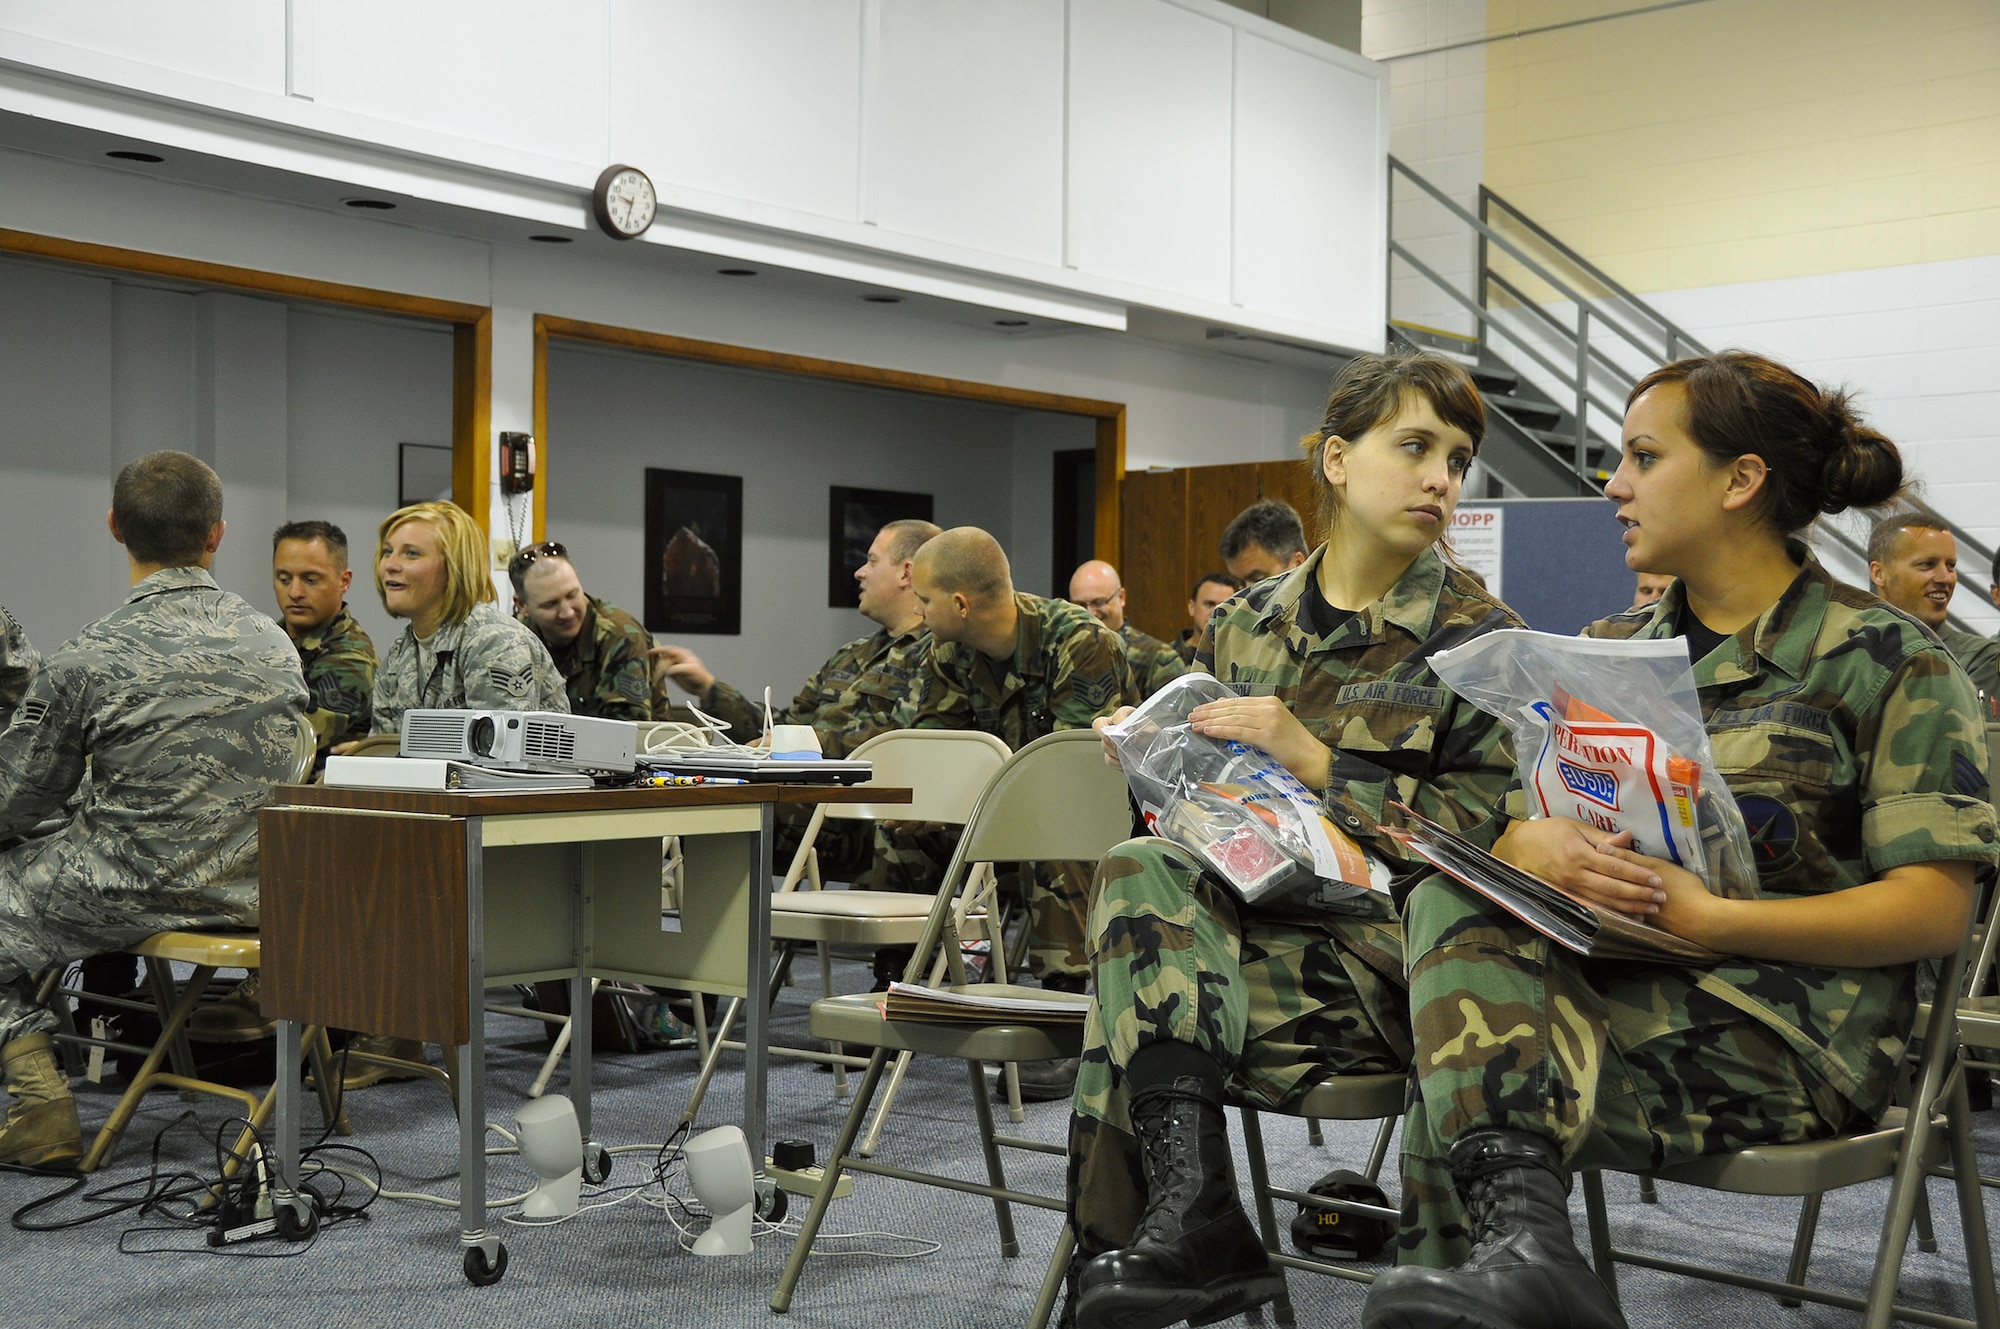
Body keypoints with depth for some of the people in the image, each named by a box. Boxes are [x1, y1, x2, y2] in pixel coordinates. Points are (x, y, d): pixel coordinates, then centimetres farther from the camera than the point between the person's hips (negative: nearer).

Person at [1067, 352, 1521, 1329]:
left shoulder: (1483, 642, 2)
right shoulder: (1247, 623, 15)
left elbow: (1477, 844, -7)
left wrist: (1315, 761, -14)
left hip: (1380, 948, -4)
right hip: (1235, 908, 5)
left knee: (1135, 1003, -28)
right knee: (1139, 871, -31)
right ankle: (1192, 1216, -37)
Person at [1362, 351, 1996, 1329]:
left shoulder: (1890, 662, 0)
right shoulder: (1614, 650, 18)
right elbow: (1515, 825, 10)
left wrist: (1710, 920, -21)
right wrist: (1533, 847, -17)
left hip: (1785, 1024, -5)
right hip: (1603, 981, 5)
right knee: (1453, 899, -31)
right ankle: (1524, 1238, -46)